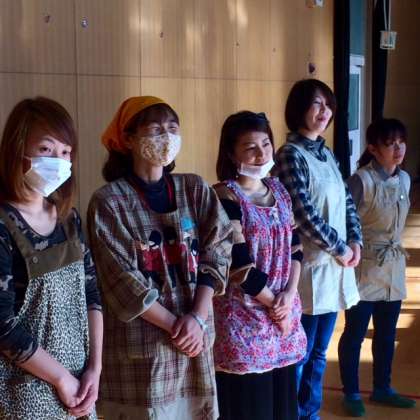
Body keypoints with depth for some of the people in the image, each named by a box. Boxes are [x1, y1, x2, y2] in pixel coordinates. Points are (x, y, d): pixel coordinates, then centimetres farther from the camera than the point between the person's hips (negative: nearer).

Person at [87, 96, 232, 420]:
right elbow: (123, 281, -10)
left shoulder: (195, 190, 5)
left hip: (196, 337, 4)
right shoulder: (109, 202, -7)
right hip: (140, 343, -3)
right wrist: (176, 325, -11)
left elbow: (216, 253, -1)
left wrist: (197, 317, -12)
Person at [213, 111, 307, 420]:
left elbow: (295, 247, 9)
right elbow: (240, 265, -17)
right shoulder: (224, 197, -13)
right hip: (244, 321, -6)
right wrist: (273, 303, -9)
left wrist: (289, 294, -6)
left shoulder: (279, 190, 9)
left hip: (284, 314, 7)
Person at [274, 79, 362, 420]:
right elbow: (305, 214, -19)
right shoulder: (290, 155, -12)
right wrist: (339, 249, -11)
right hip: (309, 267, -8)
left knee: (319, 353, 16)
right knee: (299, 354, 2)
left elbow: (346, 201, 15)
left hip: (335, 266, 8)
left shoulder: (326, 153, 12)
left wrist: (355, 241, 0)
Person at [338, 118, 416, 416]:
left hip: (394, 267, 7)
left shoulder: (405, 179, 4)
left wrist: (396, 253, 18)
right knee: (355, 334, 6)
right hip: (365, 268, -7)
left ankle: (382, 389, 33)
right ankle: (351, 393, 21)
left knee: (387, 334, 17)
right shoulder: (361, 181, -19)